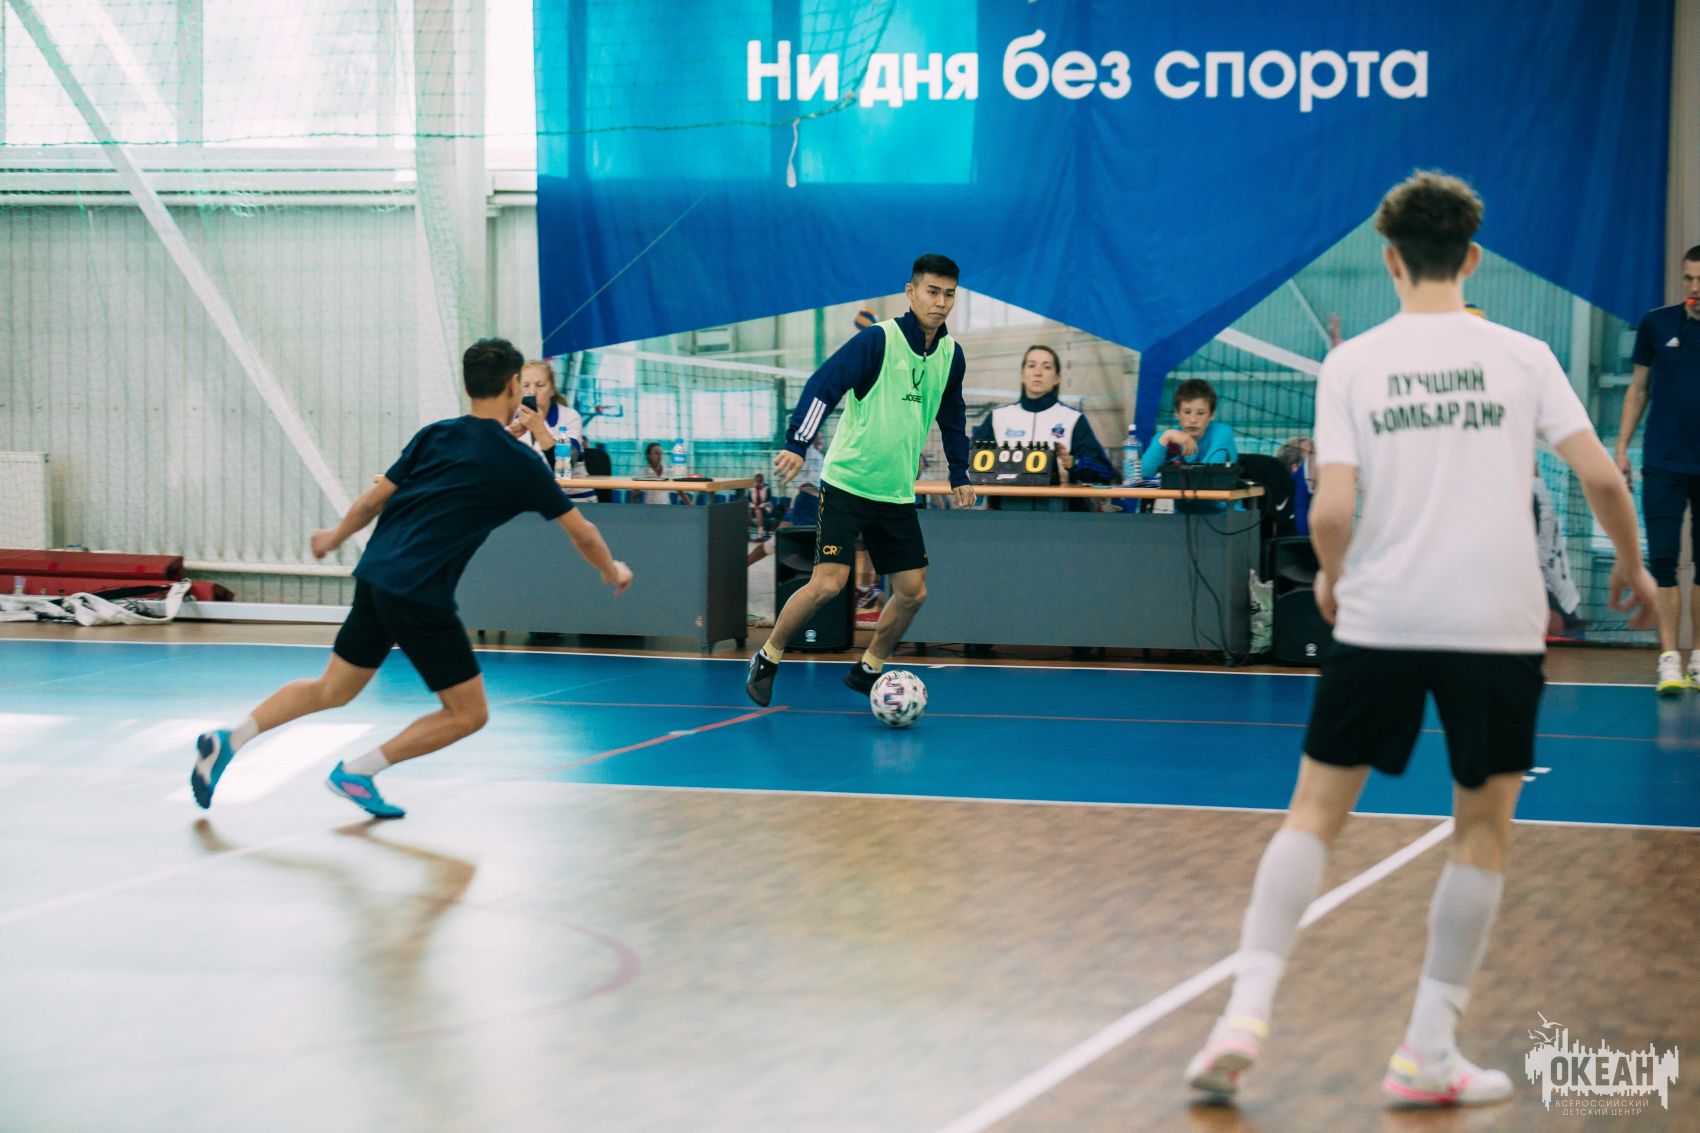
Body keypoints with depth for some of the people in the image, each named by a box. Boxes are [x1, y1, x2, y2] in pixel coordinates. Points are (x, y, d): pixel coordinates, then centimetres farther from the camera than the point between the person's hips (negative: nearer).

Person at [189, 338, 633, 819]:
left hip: (375, 577, 7)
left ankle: (226, 741, 9)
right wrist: (613, 572, 27)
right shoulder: (520, 463, -2)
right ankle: (357, 771, 2)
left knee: (331, 690, 20)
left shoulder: (435, 436, 11)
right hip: (421, 597, -7)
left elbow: (373, 499, 15)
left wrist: (336, 536, 34)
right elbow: (580, 531, 8)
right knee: (469, 713, 5)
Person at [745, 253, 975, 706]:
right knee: (828, 582, -15)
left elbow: (952, 416, 22)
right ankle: (766, 659, 5)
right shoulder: (878, 340, -14)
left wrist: (960, 474, 24)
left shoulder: (950, 355, 5)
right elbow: (823, 386, -21)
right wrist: (797, 444, -31)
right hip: (847, 484, -6)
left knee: (913, 592, 2)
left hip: (898, 495, 6)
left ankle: (867, 670, 22)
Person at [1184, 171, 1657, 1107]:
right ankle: (1427, 1055, 10)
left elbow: (1332, 511, -8)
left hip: (1378, 618, 1)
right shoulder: (1522, 357, 1)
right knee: (1483, 828, 10)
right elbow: (1600, 476, -5)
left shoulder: (1350, 364, 0)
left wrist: (1330, 577, 13)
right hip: (1498, 624, 0)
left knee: (1316, 809, 10)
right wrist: (1631, 568, 13)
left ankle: (1246, 1013, -2)